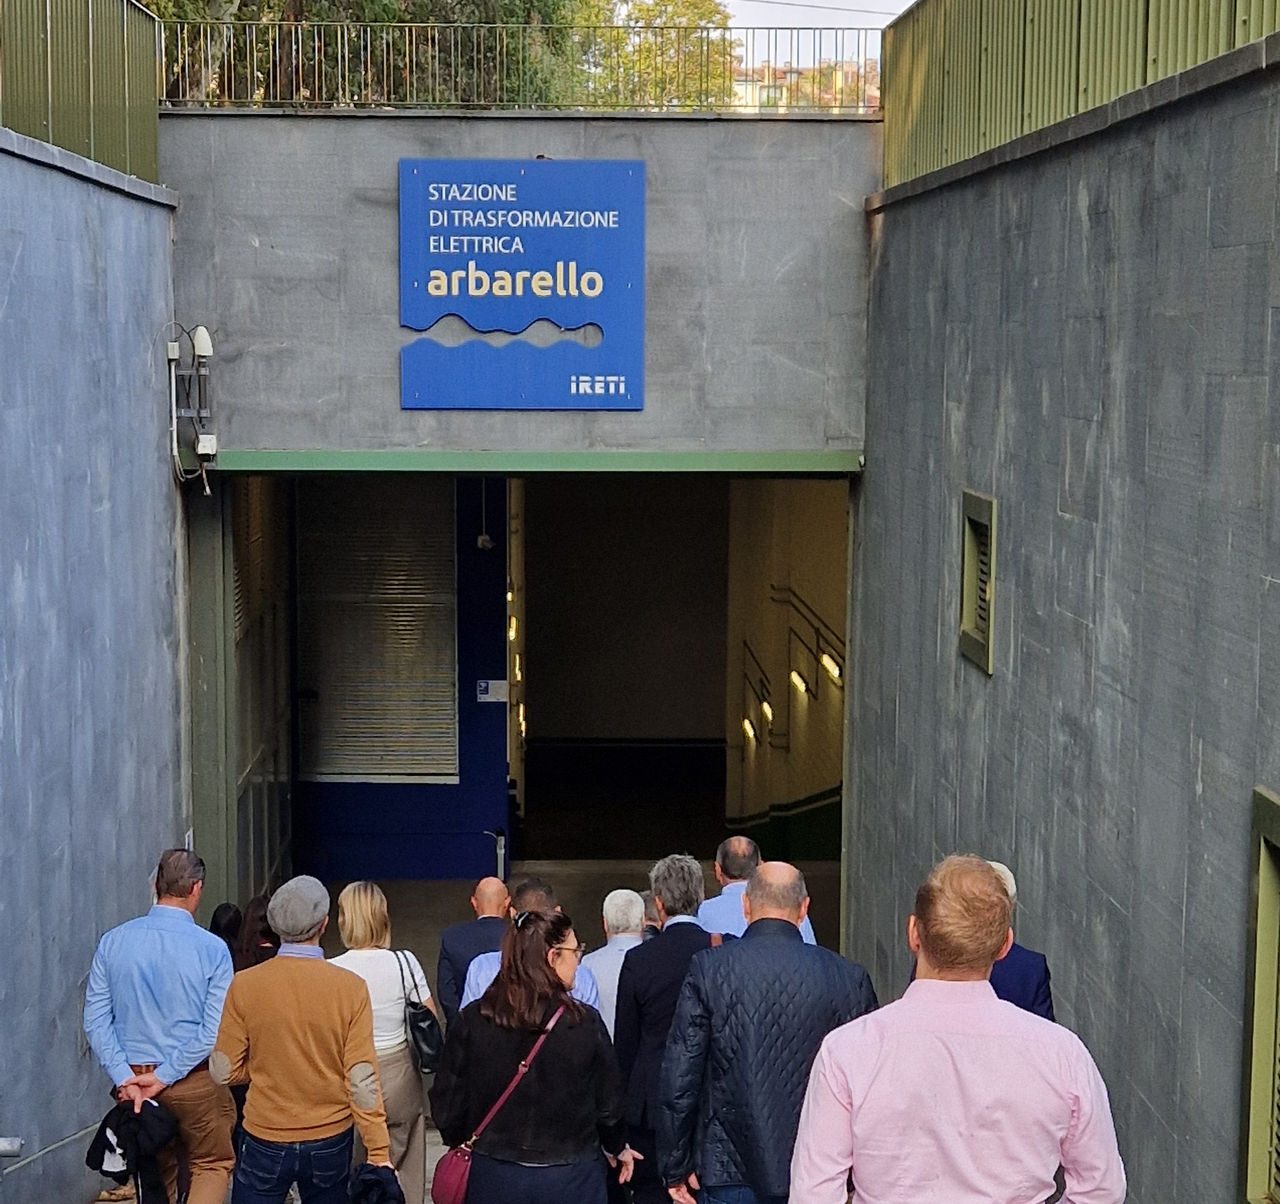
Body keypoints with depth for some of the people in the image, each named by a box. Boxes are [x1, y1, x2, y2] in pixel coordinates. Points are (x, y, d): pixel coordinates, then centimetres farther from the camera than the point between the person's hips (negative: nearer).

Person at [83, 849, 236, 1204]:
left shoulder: (113, 942, -2)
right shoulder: (211, 948, -12)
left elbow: (96, 1020, -5)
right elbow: (215, 1030, -16)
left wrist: (125, 1077, -8)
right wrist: (166, 1076, -13)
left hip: (133, 1080, 4)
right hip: (194, 1082, -3)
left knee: (155, 1174, 19)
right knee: (212, 1165, 12)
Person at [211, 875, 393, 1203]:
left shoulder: (245, 984, -10)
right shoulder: (350, 987, -11)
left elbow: (225, 1071, -6)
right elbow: (362, 1078, -12)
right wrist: (379, 1152, -6)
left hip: (265, 1141, 0)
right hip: (330, 1140, 0)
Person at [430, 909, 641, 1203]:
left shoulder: (472, 1020, -7)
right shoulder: (585, 1023, -12)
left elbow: (447, 1102, -2)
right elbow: (608, 1104, -3)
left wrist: (461, 1144, 19)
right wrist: (617, 1147, 18)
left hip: (493, 1177, 2)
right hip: (569, 1179, -1)